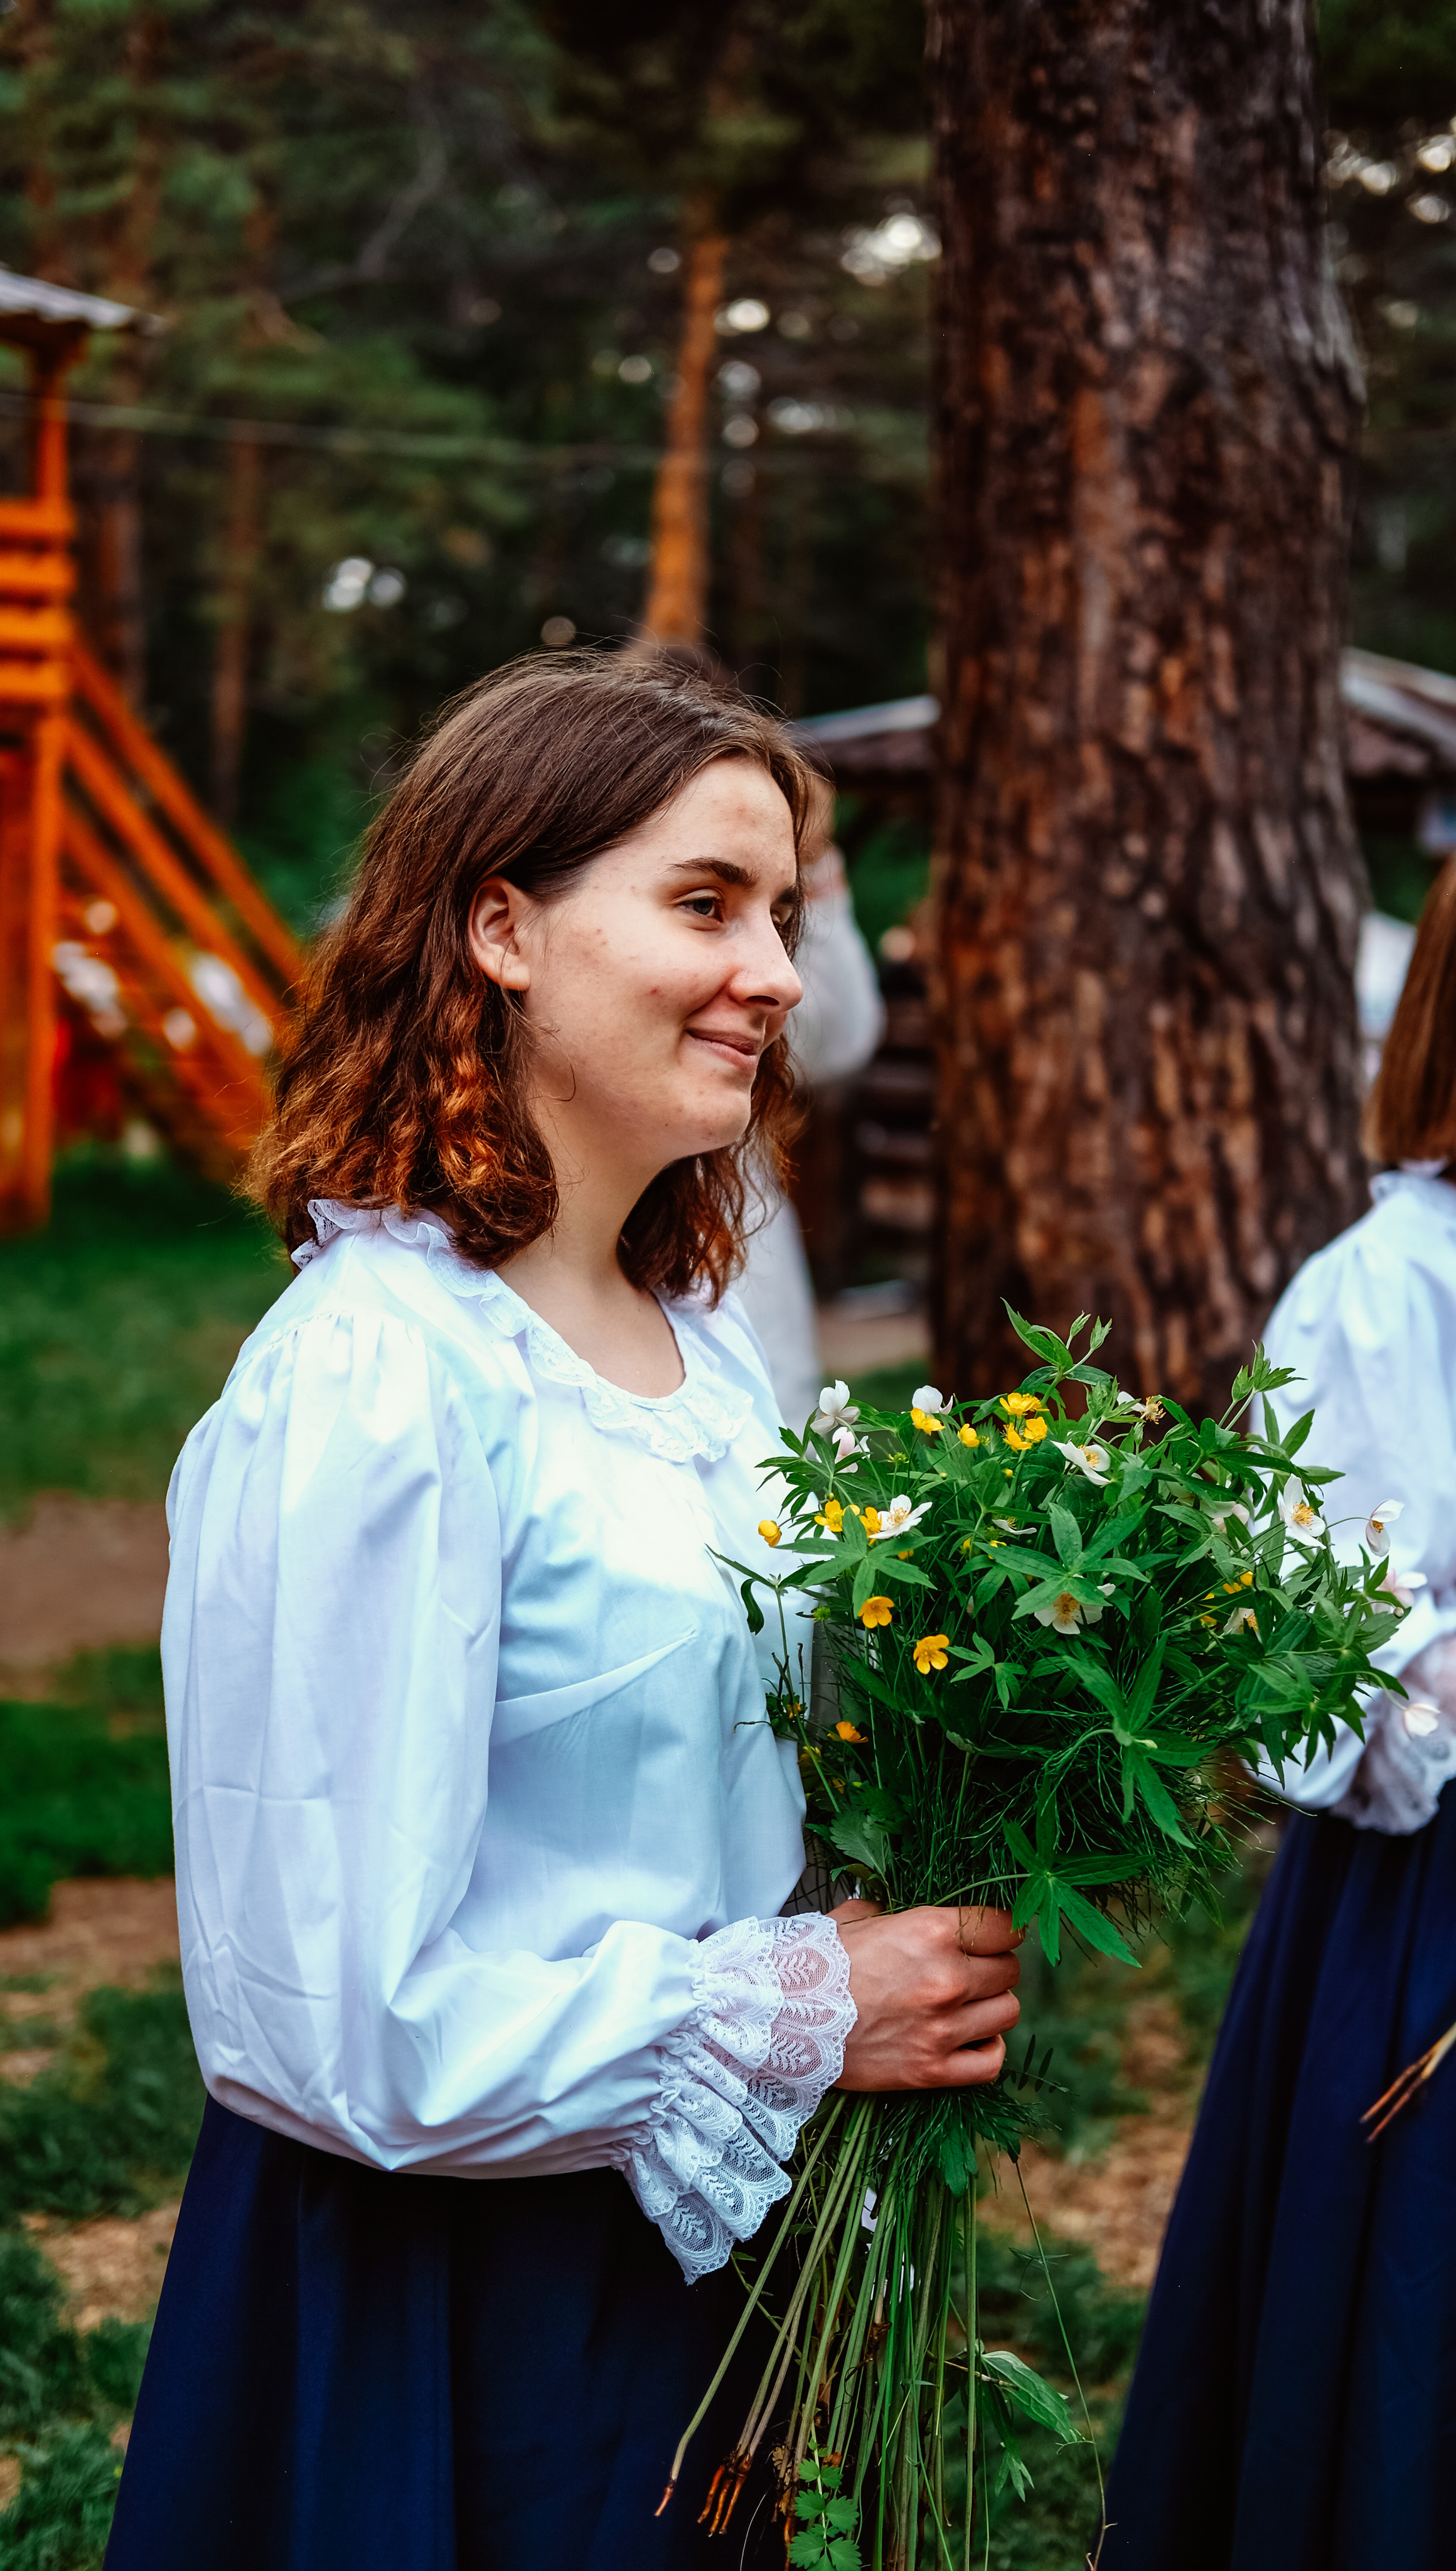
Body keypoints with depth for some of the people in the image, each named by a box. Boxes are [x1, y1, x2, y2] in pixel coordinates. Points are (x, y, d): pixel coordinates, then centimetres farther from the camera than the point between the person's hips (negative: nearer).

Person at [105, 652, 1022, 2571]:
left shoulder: (701, 1335, 2)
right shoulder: (376, 1383, -23)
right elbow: (347, 2019, -24)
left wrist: (915, 1932, -2)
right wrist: (806, 2014, -16)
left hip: (686, 2252, 8)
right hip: (442, 2317, -8)